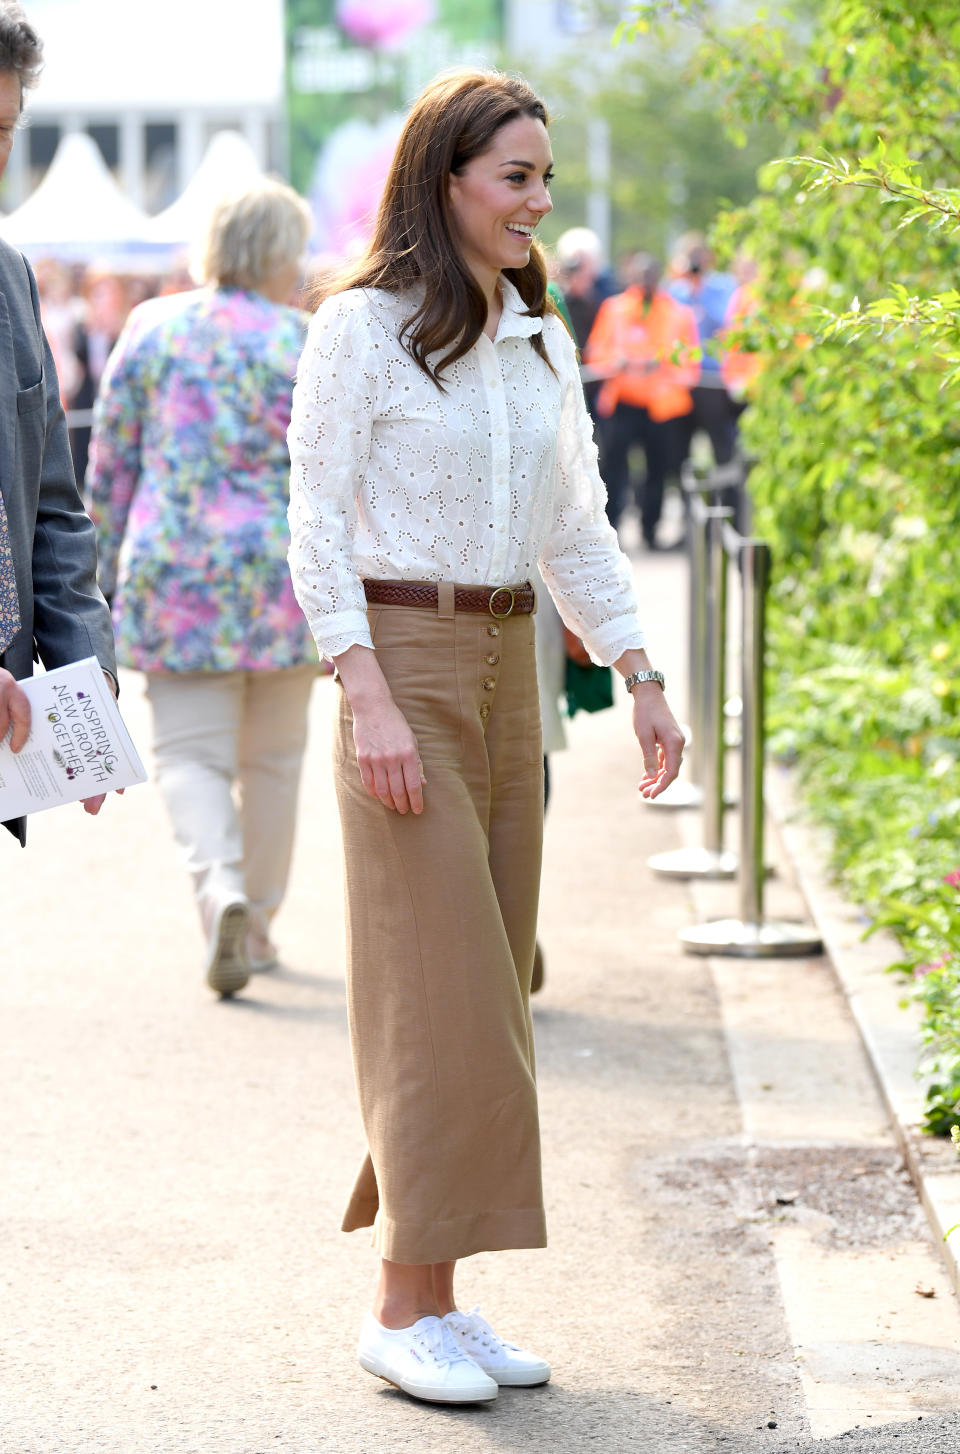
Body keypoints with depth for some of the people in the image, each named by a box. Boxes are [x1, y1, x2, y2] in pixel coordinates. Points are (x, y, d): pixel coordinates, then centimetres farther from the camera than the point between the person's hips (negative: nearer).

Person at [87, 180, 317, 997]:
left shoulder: (152, 329, 3)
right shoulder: (308, 343, -2)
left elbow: (109, 466, 6)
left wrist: (107, 574, 16)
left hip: (174, 568, 0)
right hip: (283, 569, 0)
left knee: (191, 752, 3)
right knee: (272, 756, 14)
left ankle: (222, 889, -22)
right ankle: (258, 919, 22)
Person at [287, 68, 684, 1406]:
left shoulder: (543, 340, 12)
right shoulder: (363, 327, -7)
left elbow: (575, 525, 18)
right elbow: (317, 523, -10)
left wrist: (639, 678, 11)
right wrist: (371, 699, -18)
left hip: (512, 675, 7)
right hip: (404, 666, -7)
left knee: (489, 990, 7)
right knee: (443, 990, -9)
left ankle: (443, 1296, 14)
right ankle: (404, 1310, -1)